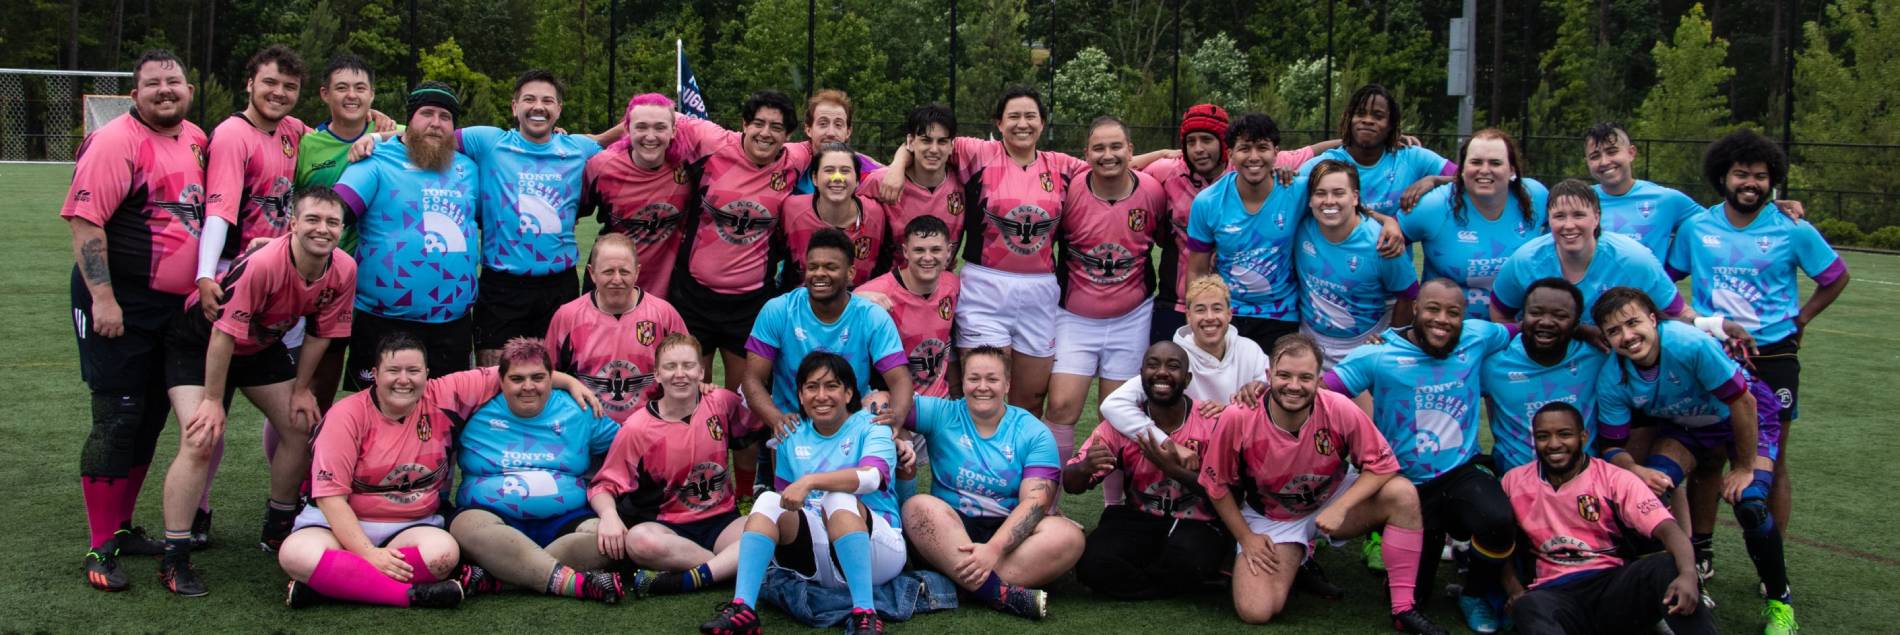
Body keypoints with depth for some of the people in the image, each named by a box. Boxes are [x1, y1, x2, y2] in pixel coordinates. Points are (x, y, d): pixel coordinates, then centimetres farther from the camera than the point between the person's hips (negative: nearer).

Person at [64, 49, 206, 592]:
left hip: (175, 303, 8)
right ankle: (100, 549, 3)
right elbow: (84, 221, -19)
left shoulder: (196, 140, 10)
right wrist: (103, 298, -24)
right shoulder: (116, 141, -14)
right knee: (118, 419, -6)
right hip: (119, 304, -7)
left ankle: (121, 527, 28)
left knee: (151, 417, 14)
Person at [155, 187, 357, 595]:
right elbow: (224, 334, -30)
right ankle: (174, 559, -12)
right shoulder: (261, 265, -38)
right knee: (201, 441, -20)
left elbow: (320, 332, -3)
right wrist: (213, 401, -24)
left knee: (300, 427, 8)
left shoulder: (343, 271, -18)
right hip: (199, 343, -7)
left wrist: (301, 389, 1)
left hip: (263, 347, 7)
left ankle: (277, 530, 29)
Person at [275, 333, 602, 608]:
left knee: (443, 552, -34)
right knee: (296, 555, -35)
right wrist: (369, 554, -23)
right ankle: (412, 594, -34)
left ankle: (329, 582, -25)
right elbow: (330, 494, -14)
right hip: (344, 523, -2)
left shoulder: (443, 397, -2)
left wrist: (569, 381, 9)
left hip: (412, 526, 2)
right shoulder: (347, 416, -11)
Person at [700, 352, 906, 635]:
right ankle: (743, 608, -30)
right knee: (769, 500, -16)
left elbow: (872, 477, -24)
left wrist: (810, 481, -36)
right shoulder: (792, 437, 13)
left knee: (839, 498, -32)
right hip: (818, 560, 4)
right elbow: (787, 497, 21)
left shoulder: (870, 428, -2)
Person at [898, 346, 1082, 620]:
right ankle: (1001, 593, -39)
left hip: (1010, 531, 0)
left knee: (1069, 535, -28)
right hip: (952, 529, 1)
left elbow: (1035, 501, -10)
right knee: (919, 506, -30)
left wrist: (993, 549, -25)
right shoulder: (941, 414, 5)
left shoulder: (1034, 432, 1)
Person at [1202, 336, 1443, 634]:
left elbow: (1381, 465, -16)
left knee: (1402, 494, -27)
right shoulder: (1238, 419, -26)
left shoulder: (1340, 409, -26)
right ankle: (1295, 560, 16)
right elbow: (1217, 486, -9)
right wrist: (1246, 537, -8)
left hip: (1333, 502, 1)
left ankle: (1404, 607, -15)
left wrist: (1340, 508, -29)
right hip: (1271, 519, 0)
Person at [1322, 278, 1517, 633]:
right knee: (1412, 592, 2)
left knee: (1498, 522, -33)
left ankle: (1476, 593, 1)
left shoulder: (1478, 338, -1)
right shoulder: (1379, 356, -11)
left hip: (1462, 471, 1)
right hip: (1407, 484, -1)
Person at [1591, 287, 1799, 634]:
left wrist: (1745, 467, -18)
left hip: (1744, 418, -4)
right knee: (1649, 492, -18)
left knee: (1750, 504, -22)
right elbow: (1612, 446, -12)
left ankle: (1779, 600, 2)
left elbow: (1743, 402, -27)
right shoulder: (1612, 381, -23)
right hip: (1684, 425, 4)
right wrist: (1636, 470, -34)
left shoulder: (1691, 344, -37)